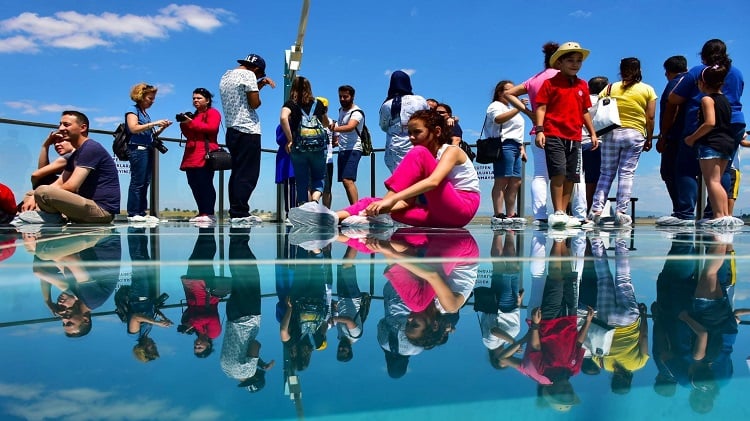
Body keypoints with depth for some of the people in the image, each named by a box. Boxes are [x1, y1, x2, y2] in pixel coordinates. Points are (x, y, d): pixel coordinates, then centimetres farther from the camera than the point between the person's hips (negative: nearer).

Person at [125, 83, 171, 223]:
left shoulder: (145, 113, 22)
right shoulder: (133, 110, 2)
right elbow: (133, 128, -14)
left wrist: (162, 128, 5)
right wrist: (154, 123, -15)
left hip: (148, 150, 8)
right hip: (138, 149, -8)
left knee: (145, 183, 4)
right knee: (137, 182, -10)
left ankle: (142, 212, 4)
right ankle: (133, 213, -9)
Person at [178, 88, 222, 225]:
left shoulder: (212, 112, 3)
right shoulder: (193, 115, 29)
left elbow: (211, 128, -15)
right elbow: (188, 135, 27)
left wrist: (192, 123, -14)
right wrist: (184, 124, 9)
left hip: (205, 154, -9)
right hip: (191, 155, 9)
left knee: (205, 184, -13)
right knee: (194, 184, 3)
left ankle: (209, 214, -14)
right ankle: (202, 213, 7)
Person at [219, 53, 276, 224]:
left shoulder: (226, 76, 20)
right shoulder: (248, 75, -6)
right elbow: (255, 103, -12)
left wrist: (259, 85, 24)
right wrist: (258, 99, 8)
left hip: (232, 131, 9)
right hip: (248, 131, -9)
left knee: (237, 173, 11)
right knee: (247, 175, -7)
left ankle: (234, 212, 10)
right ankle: (240, 213, -9)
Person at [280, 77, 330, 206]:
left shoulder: (290, 103, 4)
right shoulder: (318, 103, 11)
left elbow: (283, 118, -17)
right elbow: (326, 124, 25)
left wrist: (289, 140, -12)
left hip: (298, 148, -1)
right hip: (318, 148, 1)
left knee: (302, 182, 9)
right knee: (319, 178, 13)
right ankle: (315, 200, -15)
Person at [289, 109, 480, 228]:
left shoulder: (452, 151, -3)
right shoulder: (424, 157, 18)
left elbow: (434, 181, -26)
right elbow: (409, 201, 2)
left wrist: (391, 199, -36)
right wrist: (385, 207, -19)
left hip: (462, 208, -7)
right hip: (438, 214, 7)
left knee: (418, 153, -23)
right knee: (373, 201, -9)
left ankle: (372, 215, -32)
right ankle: (335, 217, -38)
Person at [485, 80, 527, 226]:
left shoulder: (512, 108, 32)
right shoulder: (496, 106, 3)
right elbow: (499, 119, -21)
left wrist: (521, 147, 23)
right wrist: (518, 109, -27)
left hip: (515, 146, 9)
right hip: (504, 145, -9)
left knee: (515, 182, 3)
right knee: (501, 181, -15)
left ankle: (510, 214, 5)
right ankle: (498, 215, -20)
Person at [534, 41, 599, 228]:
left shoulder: (583, 86, 17)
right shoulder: (550, 83, 2)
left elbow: (585, 112, 22)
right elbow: (541, 108, -4)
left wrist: (593, 134, 19)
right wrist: (539, 130, -15)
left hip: (574, 138, 6)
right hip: (554, 135, -6)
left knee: (571, 177, 4)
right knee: (558, 173, -16)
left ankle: (563, 213, 11)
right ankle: (557, 212, -9)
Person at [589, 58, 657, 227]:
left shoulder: (610, 88, 6)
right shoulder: (648, 90, 6)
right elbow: (650, 118, 2)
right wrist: (649, 139, 9)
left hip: (611, 134, 1)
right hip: (635, 135, -1)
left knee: (606, 173, 6)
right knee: (627, 173, 0)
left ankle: (596, 209, -2)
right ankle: (621, 213, -4)